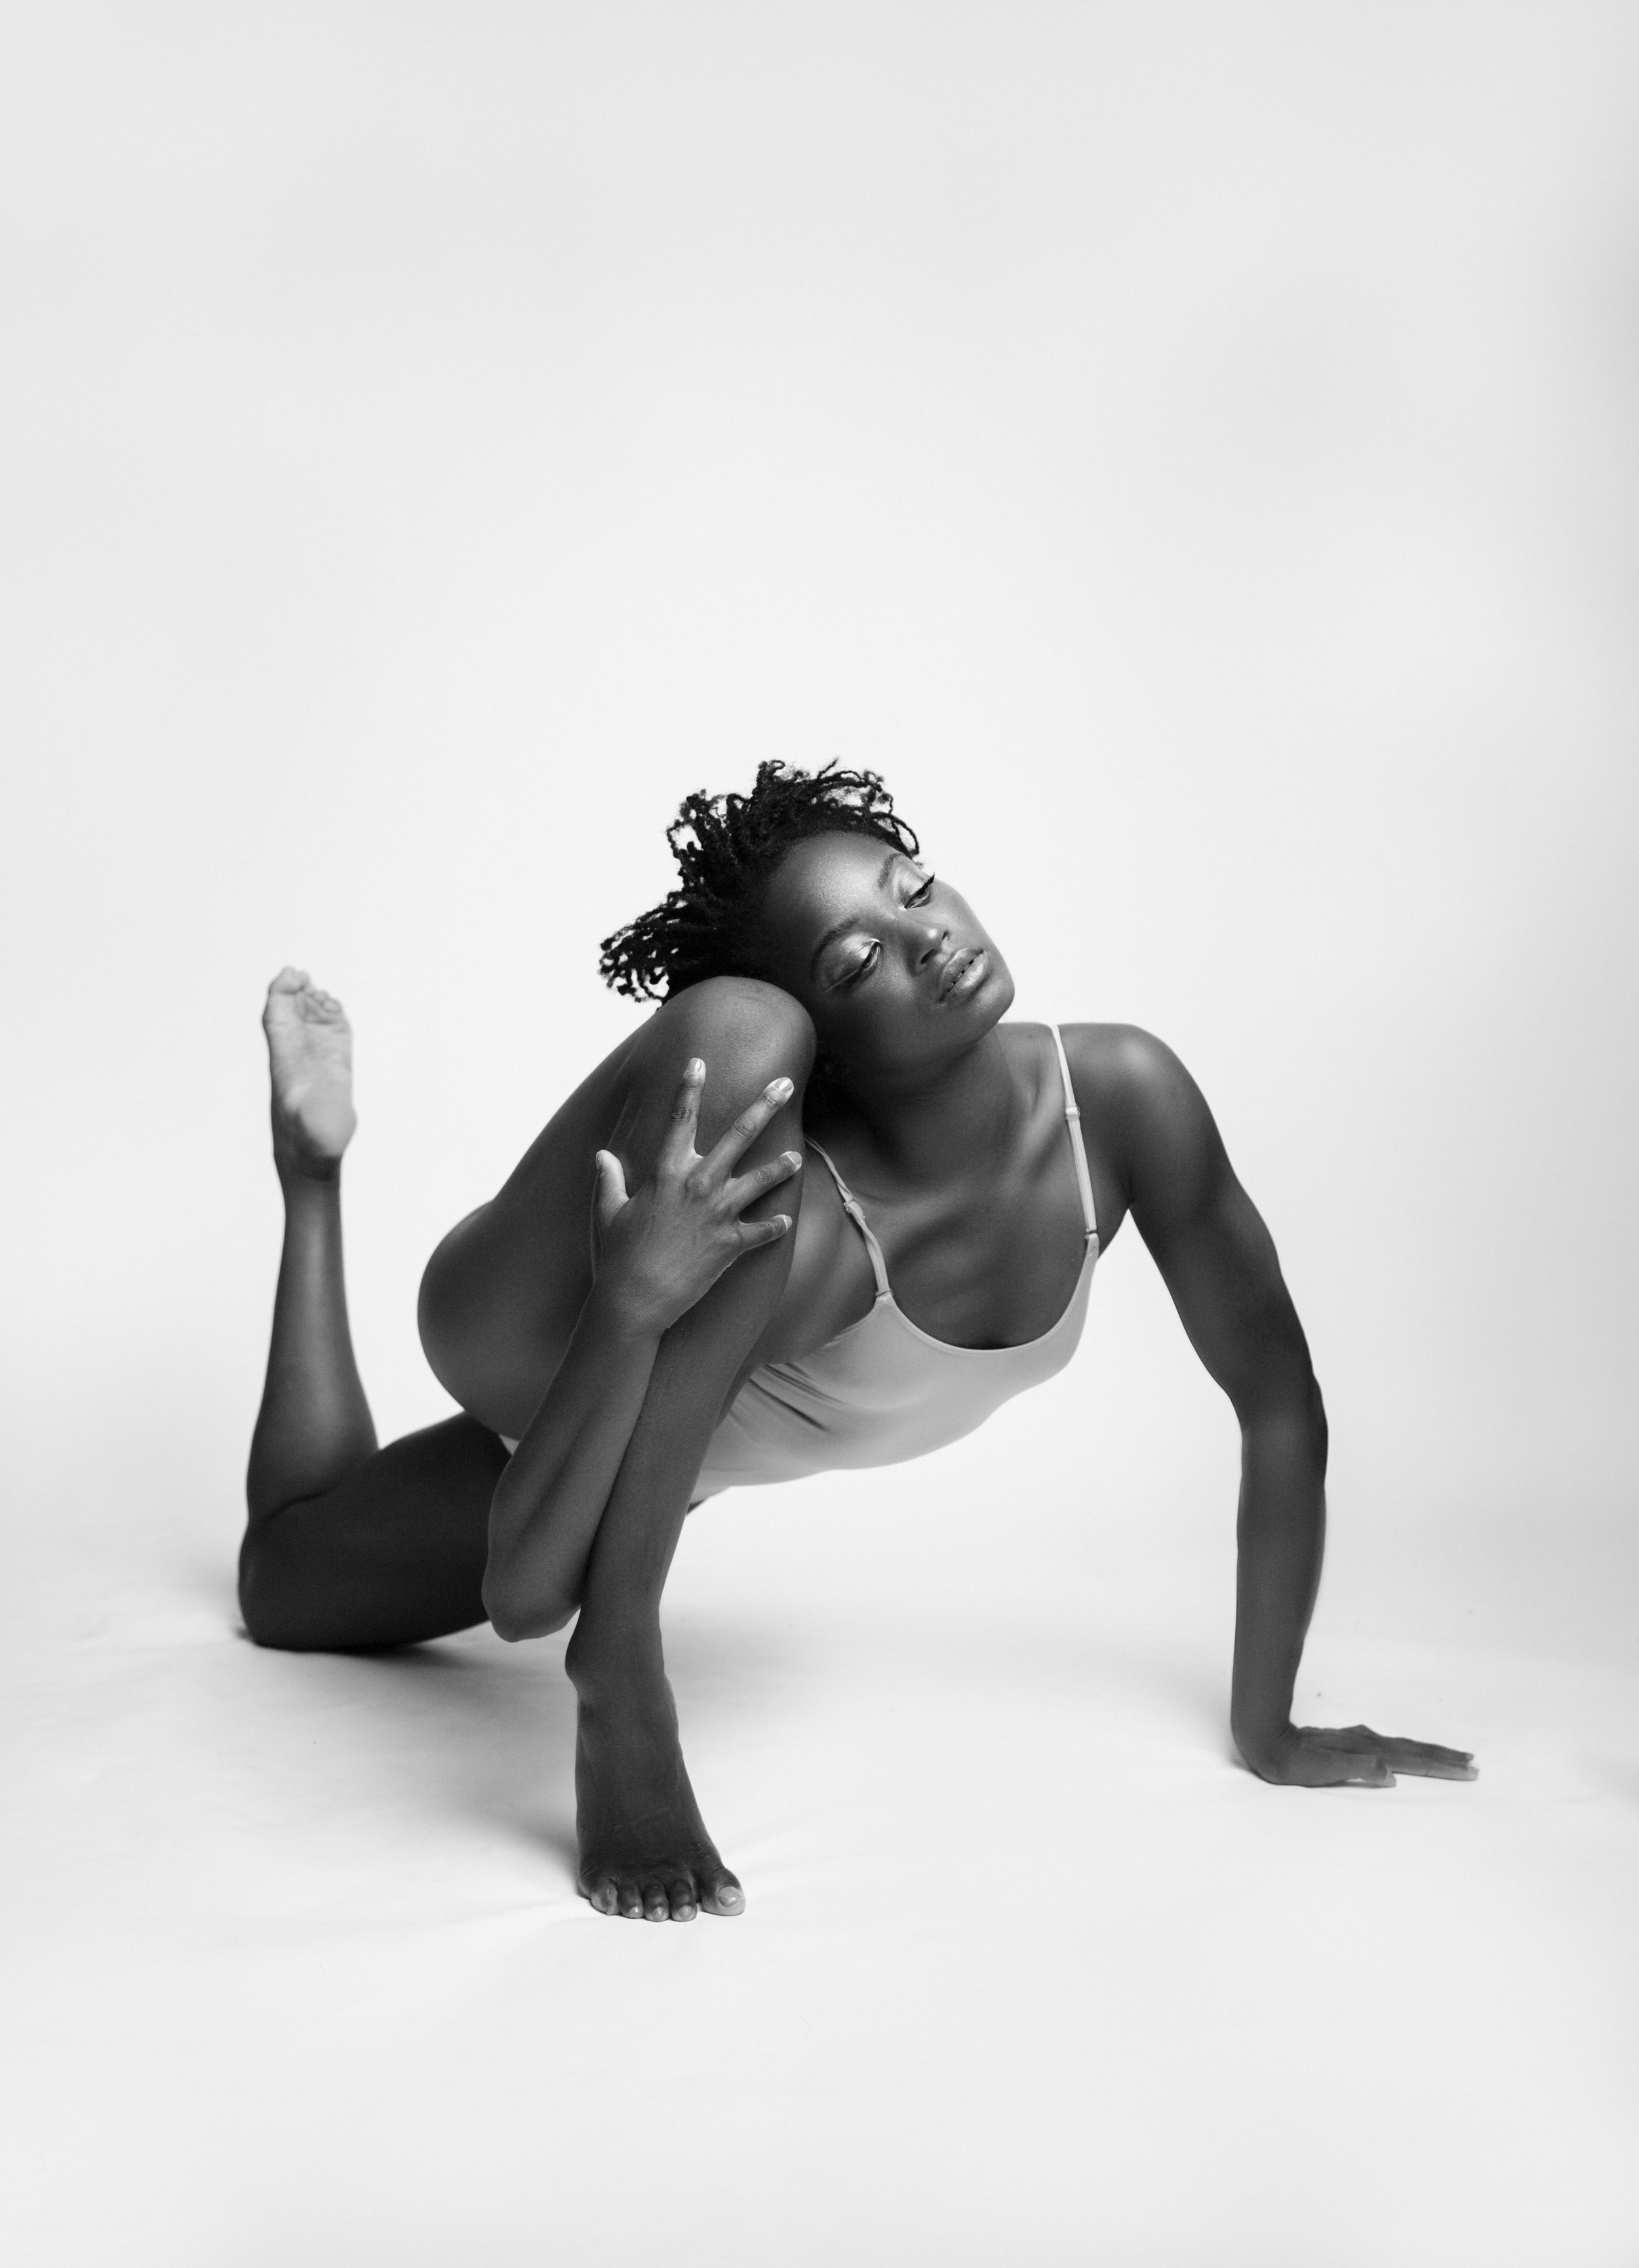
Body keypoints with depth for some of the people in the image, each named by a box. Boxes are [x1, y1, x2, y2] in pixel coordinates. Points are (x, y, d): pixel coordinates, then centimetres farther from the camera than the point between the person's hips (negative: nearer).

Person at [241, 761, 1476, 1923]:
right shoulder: (799, 1221, -41)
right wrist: (631, 1772, -36)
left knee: (287, 1591, 22)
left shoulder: (1127, 1094, -28)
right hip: (545, 1348, -6)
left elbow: (1283, 1402, -18)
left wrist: (1270, 1725, -15)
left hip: (707, 1426, 6)